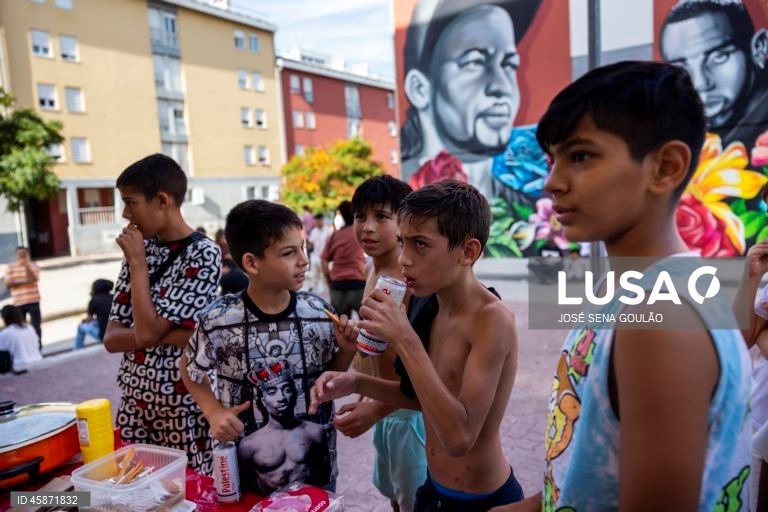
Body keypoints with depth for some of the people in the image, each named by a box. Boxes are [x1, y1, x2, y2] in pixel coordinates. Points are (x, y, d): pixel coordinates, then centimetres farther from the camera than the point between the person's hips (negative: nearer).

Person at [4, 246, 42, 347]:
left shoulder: (33, 266, 1)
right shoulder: (10, 267, 7)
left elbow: (33, 279, -16)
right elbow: (8, 284, -1)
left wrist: (26, 266, -21)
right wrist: (23, 282, -12)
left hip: (33, 301, -2)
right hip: (18, 302, 2)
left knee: (36, 326, -2)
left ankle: (38, 347, 5)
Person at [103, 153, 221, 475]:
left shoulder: (203, 255, -16)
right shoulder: (141, 250, 4)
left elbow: (146, 331, -21)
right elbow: (111, 338, 2)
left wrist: (138, 263, -13)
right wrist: (168, 335, -16)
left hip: (183, 410, -6)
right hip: (135, 404, 6)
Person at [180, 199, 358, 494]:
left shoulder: (318, 312, -12)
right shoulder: (218, 320, -18)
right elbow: (190, 371, 3)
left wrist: (346, 349, -14)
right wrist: (214, 412, -11)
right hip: (245, 466, -1)